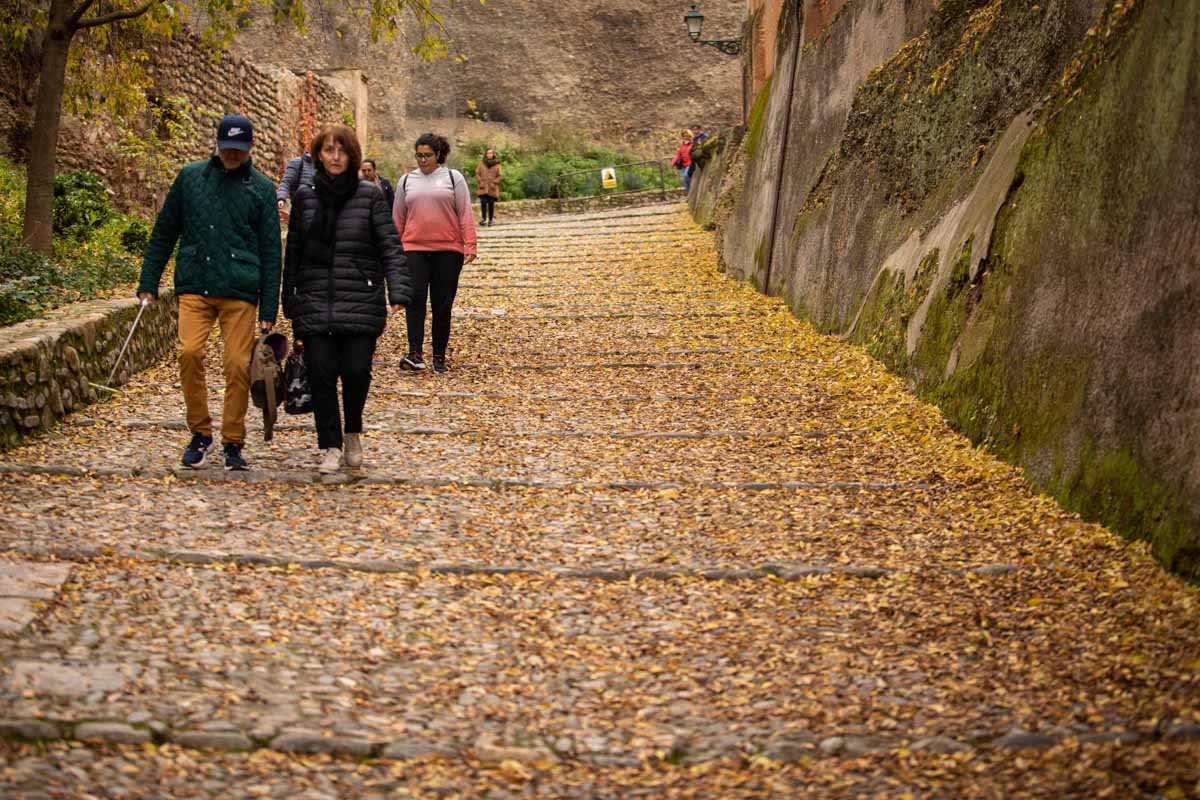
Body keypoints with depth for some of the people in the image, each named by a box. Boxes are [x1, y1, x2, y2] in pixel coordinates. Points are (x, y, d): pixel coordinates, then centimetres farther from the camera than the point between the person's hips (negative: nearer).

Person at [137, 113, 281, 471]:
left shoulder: (261, 188, 7)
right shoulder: (190, 177, 10)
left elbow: (270, 251, 7)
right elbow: (164, 233, 15)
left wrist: (269, 309, 2)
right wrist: (148, 283, 9)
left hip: (240, 292, -1)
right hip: (194, 286, 1)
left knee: (238, 366, -4)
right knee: (189, 352, -15)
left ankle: (233, 442, 11)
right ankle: (200, 432, 3)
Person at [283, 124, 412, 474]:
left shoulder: (370, 196, 3)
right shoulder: (305, 197, 10)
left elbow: (390, 247, -1)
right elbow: (293, 252, 14)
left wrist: (398, 291, -14)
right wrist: (290, 303, 12)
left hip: (360, 302, -2)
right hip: (314, 304, 2)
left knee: (356, 371, -7)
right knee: (321, 374, -2)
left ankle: (353, 433, 21)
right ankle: (331, 446, 11)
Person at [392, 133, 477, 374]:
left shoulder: (453, 177, 5)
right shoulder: (407, 181, 12)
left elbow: (465, 214, 0)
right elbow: (397, 218, 15)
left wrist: (470, 245, -8)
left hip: (448, 249, -1)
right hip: (414, 249, 1)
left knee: (442, 304, 3)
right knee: (415, 299, -14)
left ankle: (440, 356, 12)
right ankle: (415, 353, -19)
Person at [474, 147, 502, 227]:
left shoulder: (497, 164, 4)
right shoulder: (482, 163, 8)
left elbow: (499, 176, 4)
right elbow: (477, 173, 7)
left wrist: (494, 183, -8)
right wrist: (480, 182, -5)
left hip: (492, 188, 0)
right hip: (483, 187, 0)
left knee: (491, 204, 1)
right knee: (483, 202, -14)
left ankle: (490, 220, 9)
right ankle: (484, 219, -15)